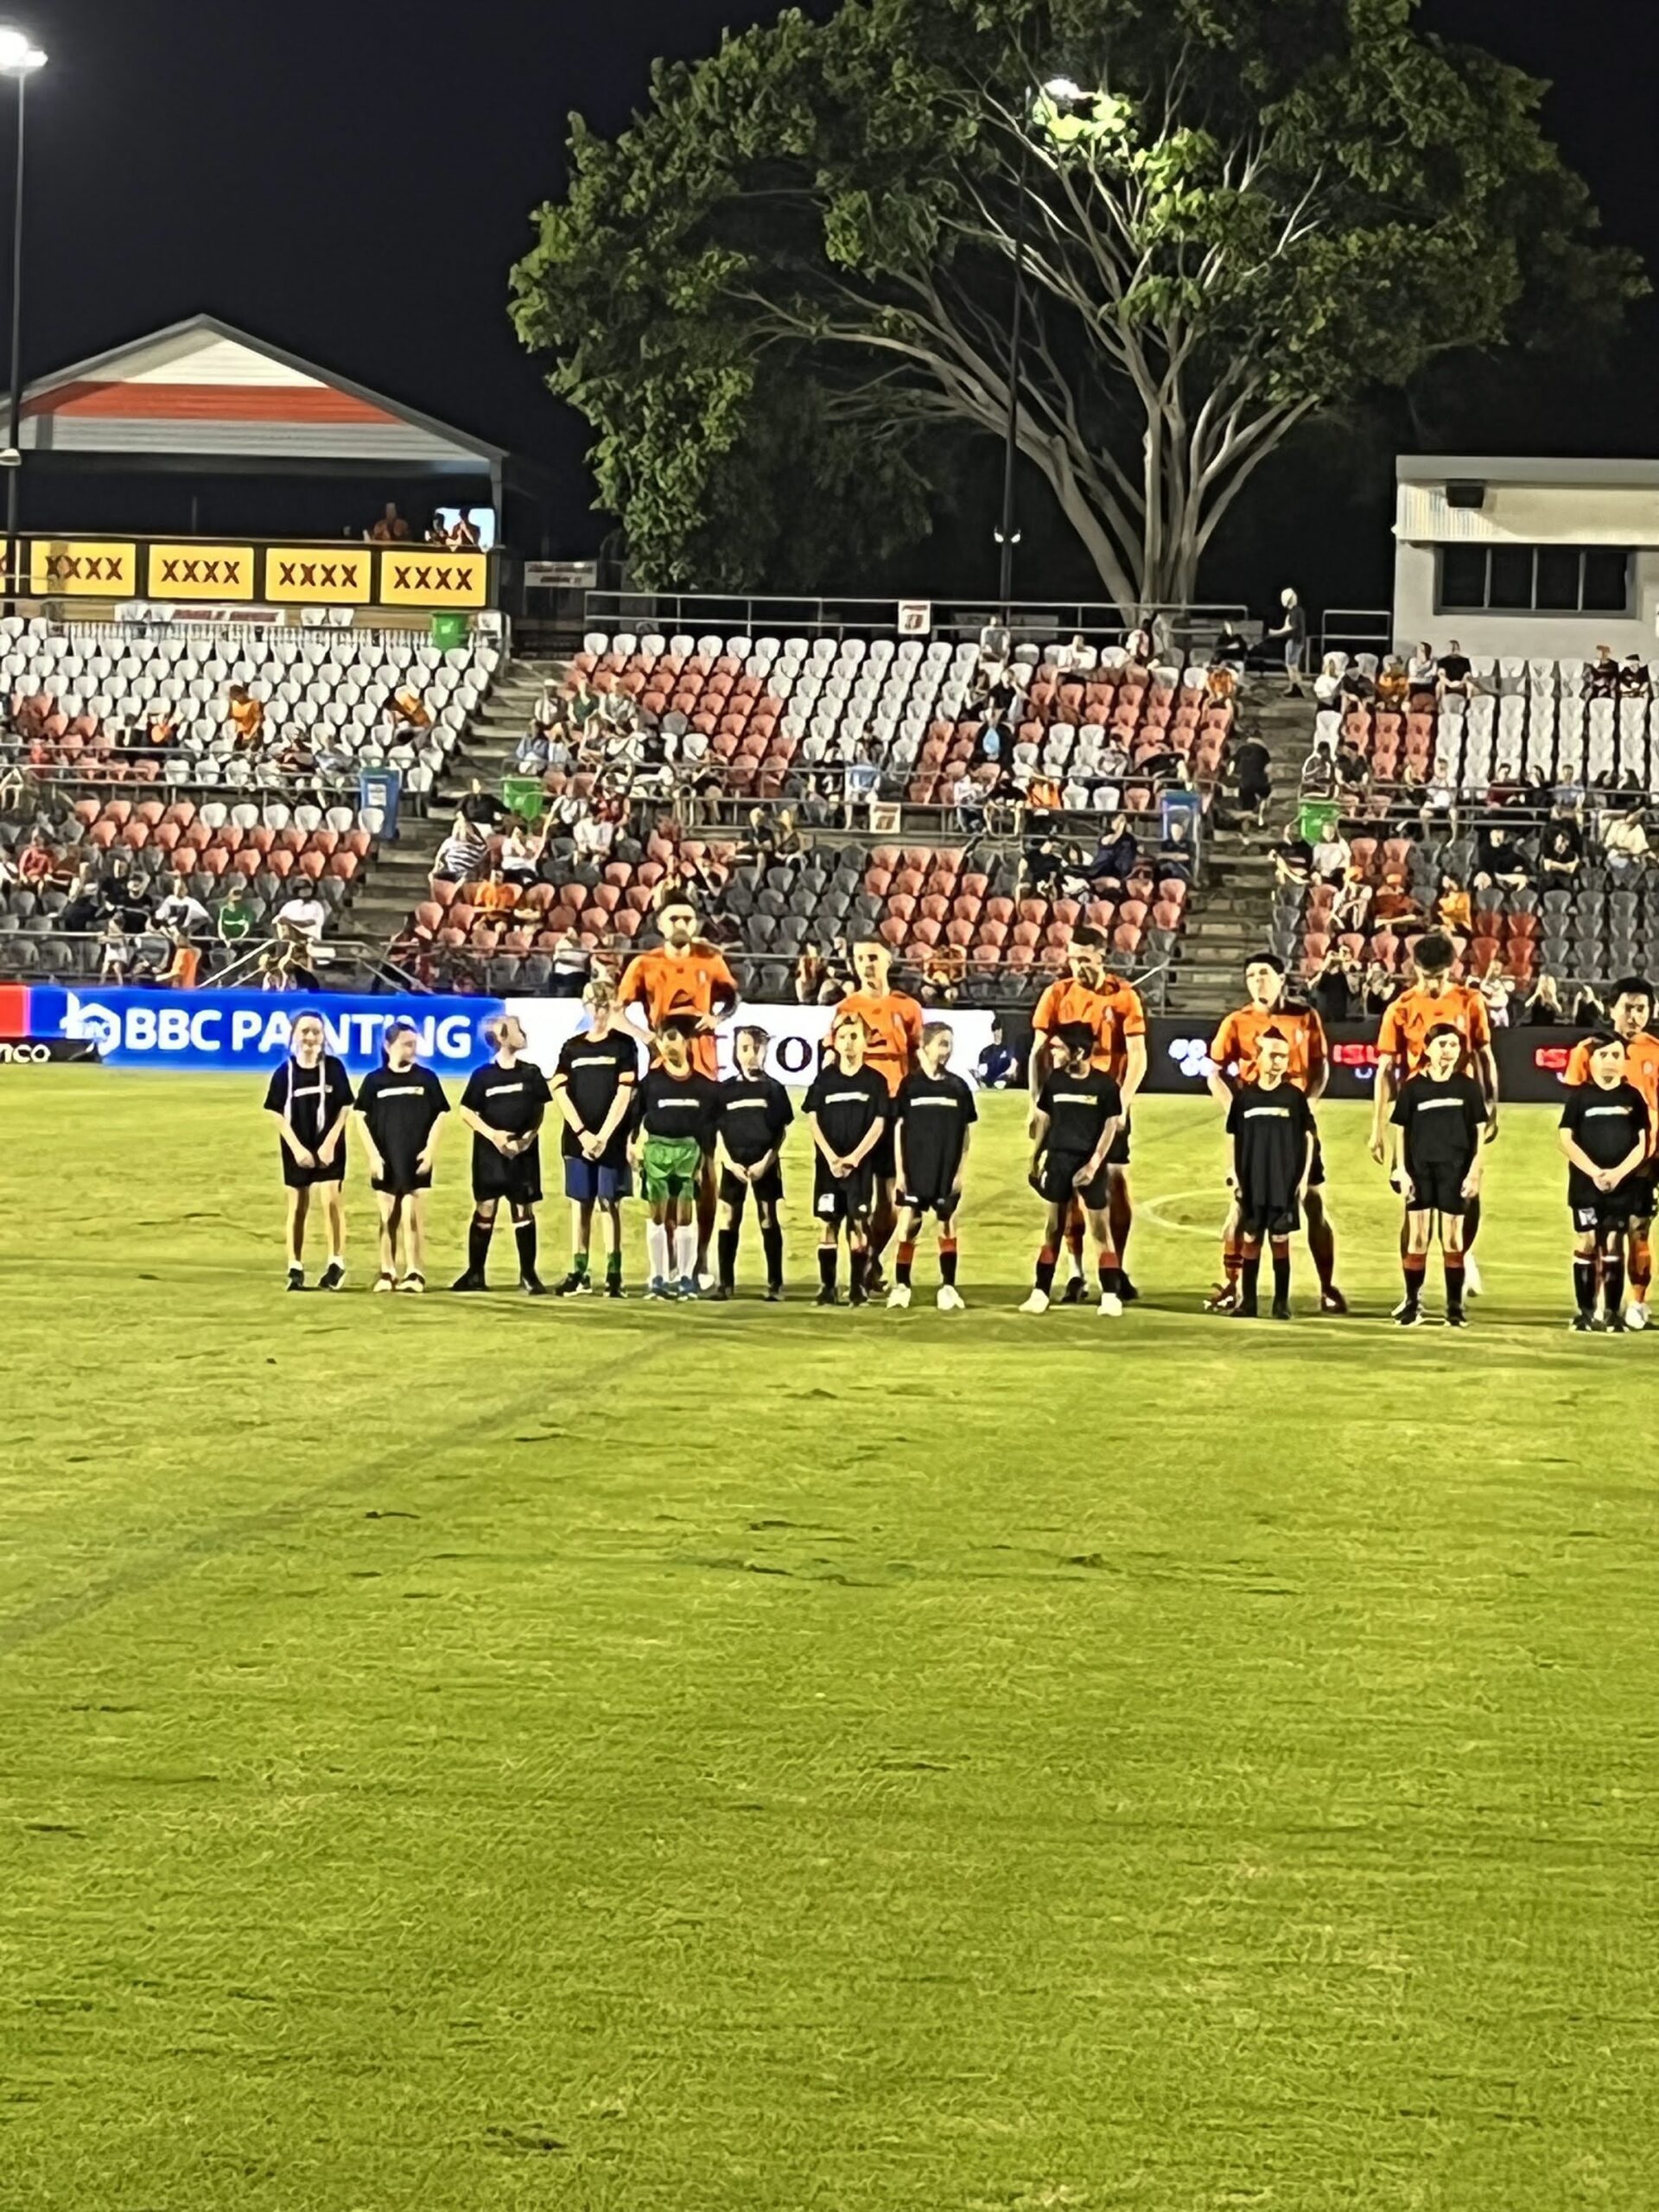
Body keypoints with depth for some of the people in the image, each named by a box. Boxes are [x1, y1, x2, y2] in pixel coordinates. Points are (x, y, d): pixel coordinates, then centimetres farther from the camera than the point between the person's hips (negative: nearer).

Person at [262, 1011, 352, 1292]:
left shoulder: (334, 1067, -4)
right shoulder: (285, 1072, -3)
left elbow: (345, 1109, -3)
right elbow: (277, 1114, -2)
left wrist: (330, 1143, -11)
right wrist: (296, 1147, -9)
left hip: (328, 1146, -1)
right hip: (297, 1148, 1)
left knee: (332, 1200, -11)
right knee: (298, 1207, 7)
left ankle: (337, 1263, -2)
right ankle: (295, 1268, 12)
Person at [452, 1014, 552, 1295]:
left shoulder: (531, 1073, 3)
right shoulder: (483, 1075, -4)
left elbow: (540, 1110, 9)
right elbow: (467, 1112, 0)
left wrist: (530, 1135, -7)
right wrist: (493, 1134, -12)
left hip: (523, 1152, 2)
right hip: (490, 1153, -2)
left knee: (525, 1210, 2)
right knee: (485, 1209, -1)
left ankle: (528, 1274, 7)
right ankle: (475, 1273, 6)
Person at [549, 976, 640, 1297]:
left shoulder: (624, 1045, 1)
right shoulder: (572, 1047, 10)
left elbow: (624, 1094, -6)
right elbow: (560, 1092, 3)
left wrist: (603, 1136, -12)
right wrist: (582, 1133, -8)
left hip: (611, 1139, -3)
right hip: (577, 1137, 3)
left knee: (609, 1204, -4)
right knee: (580, 1204, 5)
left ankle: (614, 1274, -2)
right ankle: (579, 1273, 8)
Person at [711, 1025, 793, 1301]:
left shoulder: (773, 1088, 3)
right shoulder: (726, 1089, 6)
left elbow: (782, 1131, 2)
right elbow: (718, 1130, 5)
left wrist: (766, 1162, -9)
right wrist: (730, 1162, -7)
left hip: (765, 1164, -1)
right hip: (734, 1163, 1)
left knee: (769, 1220, 1)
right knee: (728, 1220, 1)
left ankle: (775, 1283, 3)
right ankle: (726, 1282, 6)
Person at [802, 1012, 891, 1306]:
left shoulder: (876, 1081, 1)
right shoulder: (824, 1079, 5)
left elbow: (879, 1124, -2)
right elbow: (812, 1119, 1)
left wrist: (854, 1158, -12)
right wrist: (831, 1156, -11)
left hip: (860, 1163, -1)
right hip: (828, 1162, 1)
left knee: (859, 1223, -3)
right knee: (827, 1223, 1)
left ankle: (859, 1288, 0)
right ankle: (827, 1287, 5)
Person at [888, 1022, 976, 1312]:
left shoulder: (958, 1087, 4)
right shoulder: (910, 1085, -1)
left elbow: (966, 1133, 7)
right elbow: (898, 1128, 1)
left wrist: (961, 1171, 0)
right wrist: (900, 1170, -4)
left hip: (947, 1173, 2)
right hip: (915, 1170, -1)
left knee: (947, 1228, 5)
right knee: (908, 1226, 0)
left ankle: (948, 1288, 11)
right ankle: (901, 1287, 7)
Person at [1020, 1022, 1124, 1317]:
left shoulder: (1103, 1084, -8)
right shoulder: (1054, 1080, 1)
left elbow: (1111, 1126, -6)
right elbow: (1043, 1119, 9)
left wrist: (1094, 1164, -12)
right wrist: (1035, 1158, 9)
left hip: (1090, 1162, -3)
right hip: (1059, 1159, 3)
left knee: (1101, 1228, -2)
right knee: (1053, 1227, 7)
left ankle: (1110, 1295, 3)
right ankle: (1040, 1293, 10)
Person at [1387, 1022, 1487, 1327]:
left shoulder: (1467, 1086, 1)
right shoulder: (1413, 1087, 0)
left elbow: (1478, 1132, 3)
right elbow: (1400, 1130, 3)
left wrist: (1475, 1173, -3)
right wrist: (1401, 1171, -3)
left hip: (1455, 1172, 0)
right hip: (1420, 1171, 0)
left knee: (1452, 1241, 4)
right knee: (1417, 1240, 3)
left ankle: (1455, 1306, 10)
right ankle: (1412, 1303, 11)